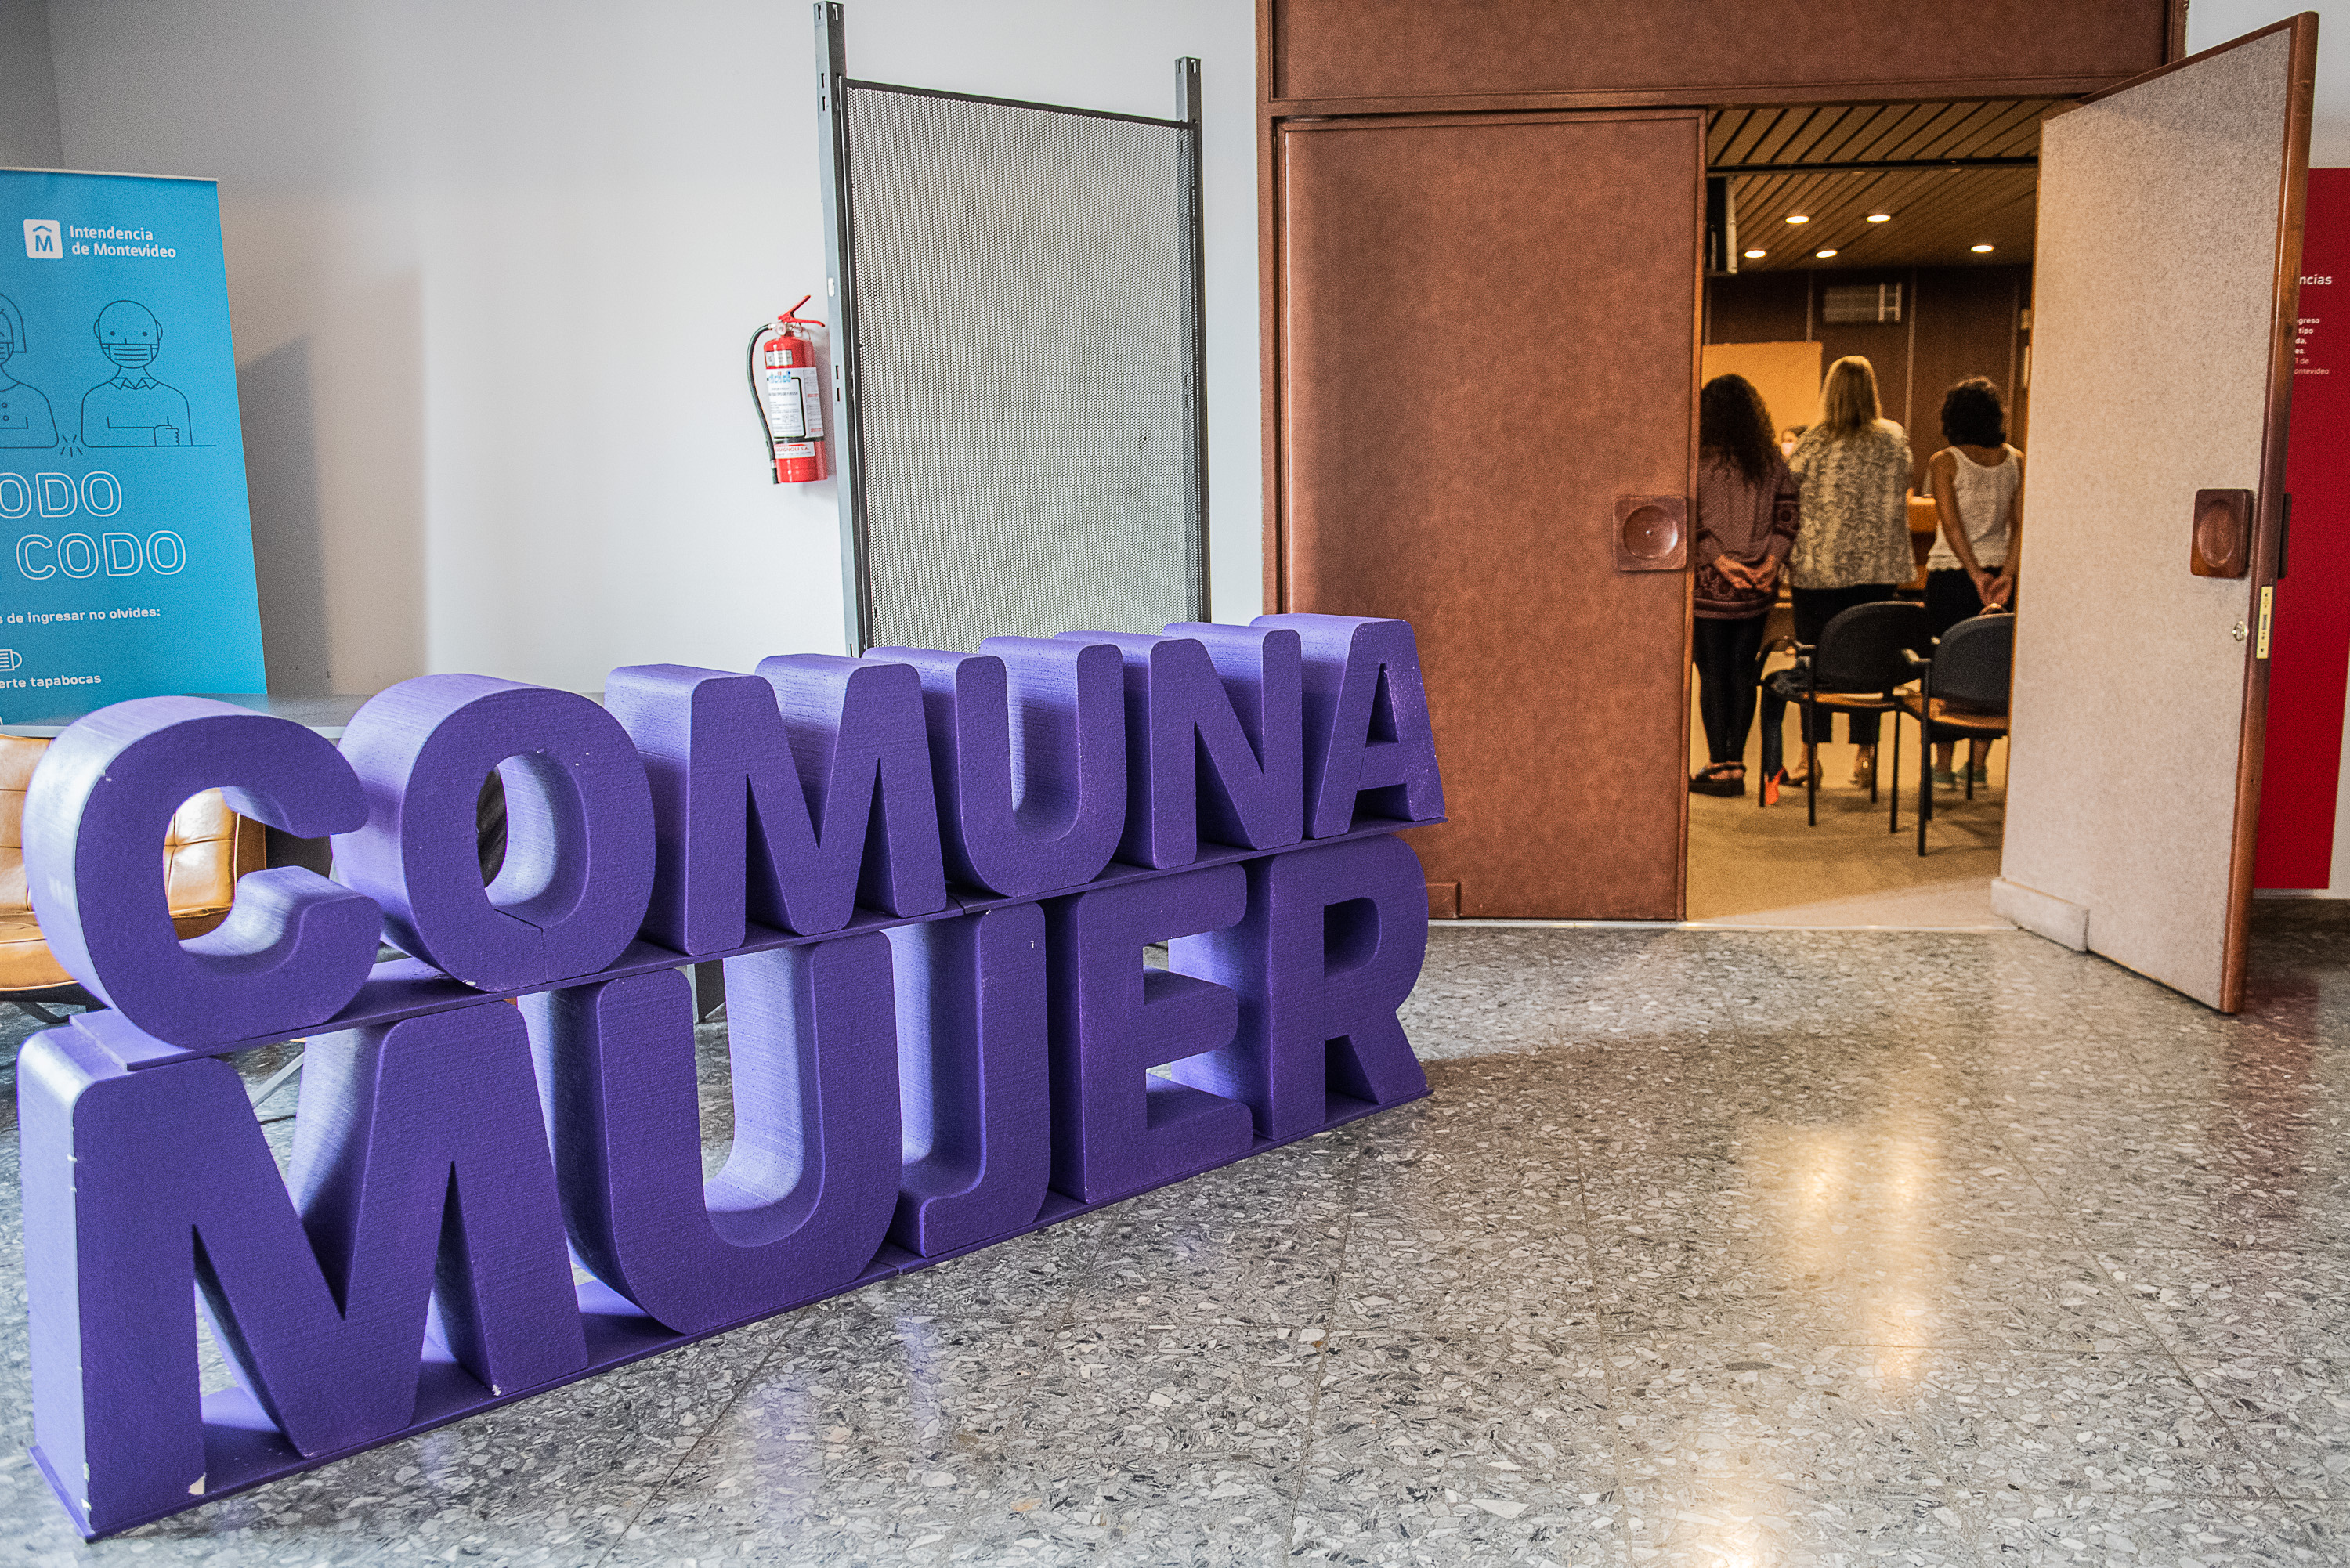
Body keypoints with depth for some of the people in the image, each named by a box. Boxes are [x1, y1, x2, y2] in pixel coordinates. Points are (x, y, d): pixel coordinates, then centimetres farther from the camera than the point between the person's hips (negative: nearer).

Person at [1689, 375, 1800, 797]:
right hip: (1756, 590, 4)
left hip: (1710, 584, -4)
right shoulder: (1773, 462, 6)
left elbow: (1690, 522, -13)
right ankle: (1736, 763, 15)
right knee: (1743, 673, 10)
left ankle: (1719, 767, 4)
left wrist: (1722, 561, -12)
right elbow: (1788, 516, 1)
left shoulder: (1698, 461, -7)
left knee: (1712, 674, 1)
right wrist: (1771, 562, -5)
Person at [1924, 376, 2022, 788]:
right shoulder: (2016, 461, 4)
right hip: (1999, 569, 4)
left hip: (1951, 573, -3)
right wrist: (2005, 576, -5)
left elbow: (1951, 524, -14)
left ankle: (1944, 764, 5)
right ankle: (1979, 762, 15)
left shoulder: (1944, 462, -8)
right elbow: (2021, 525, -2)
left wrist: (1975, 574, -12)